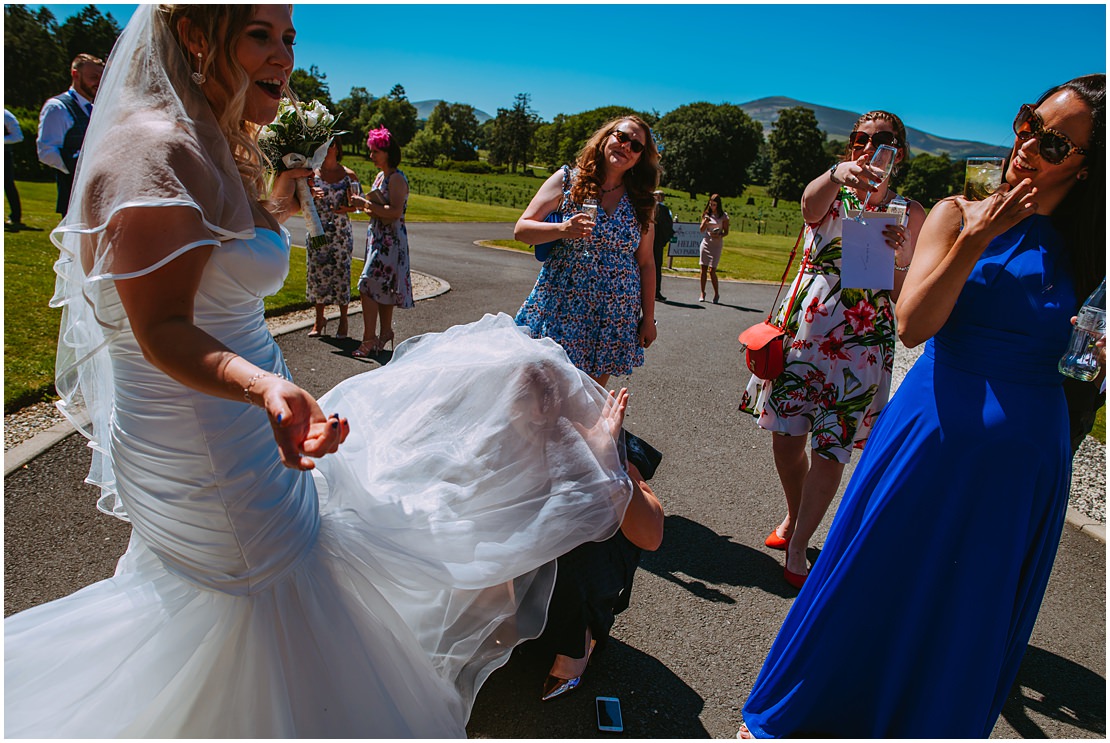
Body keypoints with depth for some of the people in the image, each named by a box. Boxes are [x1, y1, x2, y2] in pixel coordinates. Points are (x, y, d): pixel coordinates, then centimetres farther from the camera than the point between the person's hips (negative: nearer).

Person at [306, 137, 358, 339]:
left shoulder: (348, 175, 4)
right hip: (317, 230, 2)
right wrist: (312, 195, -19)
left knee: (341, 272, -1)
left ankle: (343, 319, 12)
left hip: (341, 231, -2)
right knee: (317, 271, 4)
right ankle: (319, 319, 17)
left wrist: (346, 208, -14)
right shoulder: (312, 173, 6)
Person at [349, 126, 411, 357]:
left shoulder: (397, 179, -12)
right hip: (377, 238, 9)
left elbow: (395, 212, -22)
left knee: (368, 286, -14)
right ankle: (385, 333, 23)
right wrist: (363, 204, 4)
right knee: (383, 288, 13)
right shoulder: (380, 177, 17)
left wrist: (366, 204, -17)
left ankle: (369, 338, -11)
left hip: (390, 240, -9)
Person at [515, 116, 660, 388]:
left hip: (615, 315, 2)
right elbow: (521, 229, -3)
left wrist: (648, 317, 7)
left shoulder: (641, 202, 8)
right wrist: (562, 229, -21)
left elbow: (646, 263, 9)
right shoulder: (567, 180, 1)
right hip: (561, 306, -2)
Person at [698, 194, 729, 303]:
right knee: (703, 269, 2)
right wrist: (705, 222, -13)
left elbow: (726, 231, 1)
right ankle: (702, 293, 14)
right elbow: (701, 230, 6)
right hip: (706, 242, 3)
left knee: (712, 270, -9)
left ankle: (716, 294, 6)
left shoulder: (723, 216, -2)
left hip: (717, 244, -3)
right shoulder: (707, 214, 7)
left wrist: (719, 235, -19)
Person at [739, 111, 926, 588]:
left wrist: (900, 255, -20)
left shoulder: (910, 214, 5)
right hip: (802, 329, 1)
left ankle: (798, 548, 15)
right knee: (786, 437, 7)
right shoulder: (828, 195, 4)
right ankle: (793, 518, 35)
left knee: (830, 448, -2)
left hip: (862, 343, -1)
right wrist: (837, 174, -46)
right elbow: (810, 202, -24)